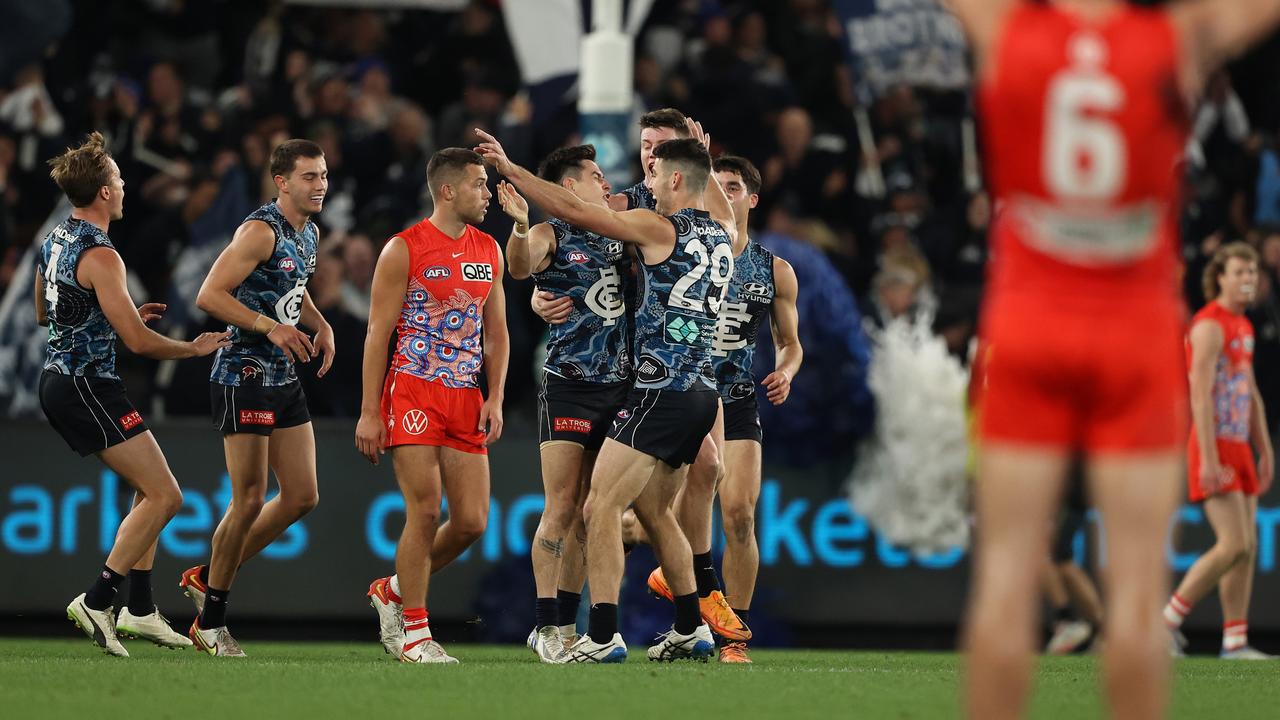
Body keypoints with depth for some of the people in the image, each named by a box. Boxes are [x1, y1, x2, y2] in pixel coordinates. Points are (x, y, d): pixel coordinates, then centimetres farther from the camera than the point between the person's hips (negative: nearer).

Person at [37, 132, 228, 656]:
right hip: (88, 384, -10)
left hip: (57, 378, 10)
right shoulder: (99, 256, -19)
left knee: (150, 489, 17)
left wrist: (122, 313, 26)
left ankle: (139, 610, 15)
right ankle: (97, 602, -13)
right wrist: (195, 348, -4)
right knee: (164, 496, -9)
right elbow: (139, 342, -21)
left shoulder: (53, 241, 11)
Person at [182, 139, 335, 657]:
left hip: (285, 379, 9)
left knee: (302, 498, 6)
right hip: (243, 377, -9)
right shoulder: (261, 231, -16)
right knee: (250, 500, -5)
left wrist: (320, 325, 11)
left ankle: (207, 577, 20)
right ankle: (211, 618, 8)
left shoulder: (309, 233, 12)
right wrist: (270, 326, -27)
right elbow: (209, 295, -21)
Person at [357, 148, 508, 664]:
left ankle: (393, 591, 22)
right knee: (425, 513, -10)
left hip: (467, 399, 6)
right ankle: (413, 632, 1)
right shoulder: (404, 249, -5)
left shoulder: (489, 251, 13)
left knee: (472, 521, 0)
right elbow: (378, 333, -6)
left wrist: (495, 399, 4)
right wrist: (368, 412, -10)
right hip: (414, 393, -6)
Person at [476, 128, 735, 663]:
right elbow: (719, 203, 39)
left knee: (601, 507, -11)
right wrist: (700, 158, 51)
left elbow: (571, 210, -11)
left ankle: (603, 635, -21)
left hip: (662, 393, -9)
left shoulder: (659, 229, -9)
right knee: (654, 512, 22)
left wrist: (509, 169, -6)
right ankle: (690, 630, 24)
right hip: (702, 393, 9)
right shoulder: (721, 235, 12)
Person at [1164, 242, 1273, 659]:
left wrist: (1265, 452, 20)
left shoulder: (1243, 327, 17)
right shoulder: (1210, 325, -13)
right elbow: (1201, 394, -20)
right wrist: (1209, 460, -25)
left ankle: (1235, 642, 7)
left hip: (1238, 449, 9)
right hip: (1215, 449, -9)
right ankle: (1168, 619, -5)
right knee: (1234, 546, -14)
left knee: (1247, 547, 5)